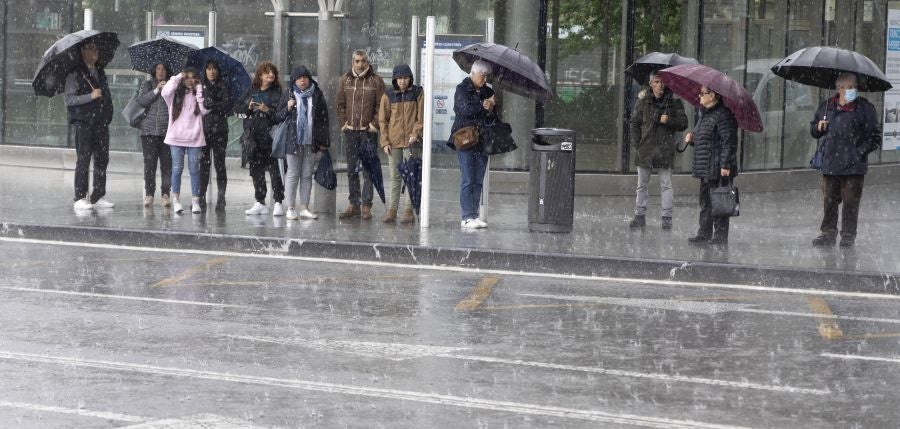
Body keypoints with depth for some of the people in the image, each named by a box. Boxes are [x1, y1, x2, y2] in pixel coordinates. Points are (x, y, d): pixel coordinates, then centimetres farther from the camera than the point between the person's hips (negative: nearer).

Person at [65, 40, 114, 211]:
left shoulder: (100, 72, 17)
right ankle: (80, 198, -5)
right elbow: (69, 99, -10)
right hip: (83, 122, -6)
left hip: (101, 122, 6)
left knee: (102, 159, 5)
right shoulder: (75, 73, -4)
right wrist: (90, 96, -19)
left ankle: (98, 197, 11)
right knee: (83, 160, -7)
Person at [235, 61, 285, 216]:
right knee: (256, 170, 8)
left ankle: (278, 203, -6)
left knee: (274, 169, -8)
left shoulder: (277, 92, 1)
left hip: (270, 135, -5)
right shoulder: (252, 90, 14)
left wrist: (268, 110, -18)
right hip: (253, 137, 5)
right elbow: (237, 108, 14)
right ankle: (260, 203, 16)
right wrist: (248, 107, -5)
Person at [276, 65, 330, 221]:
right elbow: (277, 117, 7)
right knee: (292, 175, 0)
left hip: (311, 142, 2)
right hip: (293, 141, -2)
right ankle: (290, 208, 2)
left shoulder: (317, 95, 7)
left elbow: (324, 119, 9)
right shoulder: (289, 96, 4)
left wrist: (324, 141, 5)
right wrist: (287, 109, -13)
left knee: (307, 175, 5)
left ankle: (304, 208, 10)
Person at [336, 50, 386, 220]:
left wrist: (374, 124, -8)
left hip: (368, 131, -4)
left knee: (368, 170, -5)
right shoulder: (345, 80, 9)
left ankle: (366, 206, -3)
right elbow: (339, 104, 14)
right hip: (350, 130, 4)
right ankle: (354, 204, 15)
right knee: (352, 170, 8)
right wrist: (343, 123, 3)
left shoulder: (376, 81, 0)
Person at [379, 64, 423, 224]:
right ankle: (392, 210, 9)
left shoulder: (417, 93, 2)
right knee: (395, 177, 6)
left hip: (412, 141, -2)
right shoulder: (388, 95, 5)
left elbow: (422, 117, 1)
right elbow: (383, 120, 7)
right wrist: (385, 142, -1)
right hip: (393, 142, 2)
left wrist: (416, 133, -13)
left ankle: (410, 211, 2)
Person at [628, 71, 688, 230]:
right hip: (645, 149, 2)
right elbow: (635, 123, 12)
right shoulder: (643, 101, 6)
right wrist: (636, 143, 2)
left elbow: (683, 124, 2)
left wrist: (669, 121, -15)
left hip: (665, 149, -2)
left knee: (666, 185, 1)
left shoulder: (674, 101, 1)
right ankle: (640, 215, 17)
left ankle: (667, 217, 5)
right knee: (642, 184, 9)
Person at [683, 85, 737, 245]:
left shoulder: (723, 115, -14)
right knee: (705, 202, 15)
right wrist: (692, 138, 8)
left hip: (718, 169, -10)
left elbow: (729, 142, -19)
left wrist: (725, 166, -23)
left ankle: (720, 237, -1)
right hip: (705, 169, 10)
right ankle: (704, 234, 22)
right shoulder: (705, 114, 18)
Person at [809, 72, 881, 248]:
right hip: (830, 165, 3)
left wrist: (860, 152, -10)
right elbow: (813, 131, 23)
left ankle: (848, 236, 9)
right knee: (829, 201, 6)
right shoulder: (826, 107, 11)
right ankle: (828, 234, 16)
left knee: (850, 203, -1)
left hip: (853, 167, -3)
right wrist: (818, 127, 1)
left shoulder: (864, 107, 0)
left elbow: (875, 137, 1)